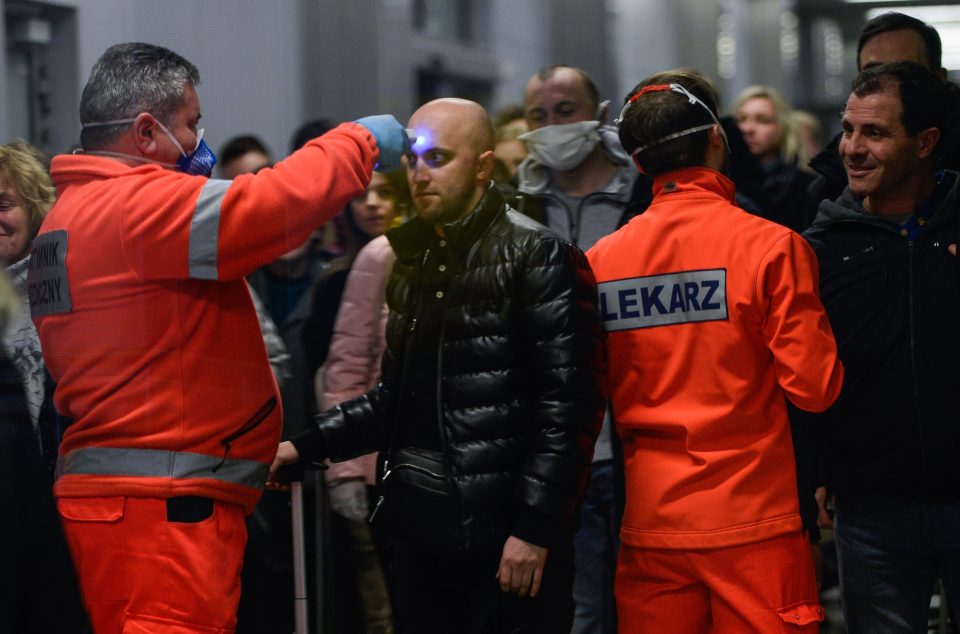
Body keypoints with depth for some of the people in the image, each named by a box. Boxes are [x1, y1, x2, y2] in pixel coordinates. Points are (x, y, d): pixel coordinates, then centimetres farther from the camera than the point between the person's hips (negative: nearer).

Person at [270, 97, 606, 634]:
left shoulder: (536, 256, -7)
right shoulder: (414, 261, 16)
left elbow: (566, 405, -13)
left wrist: (536, 527, -18)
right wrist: (309, 446, 11)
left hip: (508, 534, -7)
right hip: (422, 529, 7)